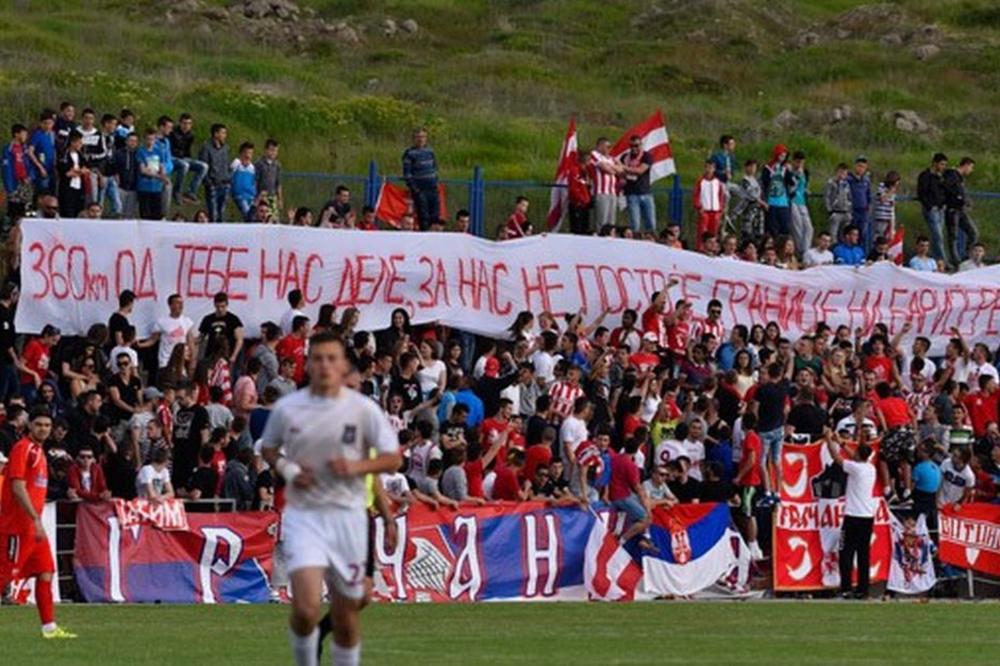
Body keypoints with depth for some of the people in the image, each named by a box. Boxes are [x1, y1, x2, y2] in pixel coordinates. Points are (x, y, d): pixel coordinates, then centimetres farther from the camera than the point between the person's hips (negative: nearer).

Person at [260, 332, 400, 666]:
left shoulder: (363, 409, -3)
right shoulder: (287, 408, 0)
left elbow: (392, 458, -1)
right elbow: (268, 448, 16)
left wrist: (356, 466, -18)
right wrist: (286, 469, -5)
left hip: (347, 515, 1)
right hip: (303, 516, -1)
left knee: (346, 611, 9)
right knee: (306, 608, -18)